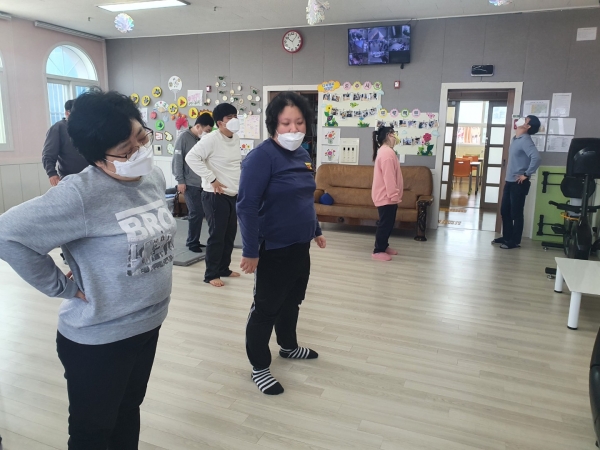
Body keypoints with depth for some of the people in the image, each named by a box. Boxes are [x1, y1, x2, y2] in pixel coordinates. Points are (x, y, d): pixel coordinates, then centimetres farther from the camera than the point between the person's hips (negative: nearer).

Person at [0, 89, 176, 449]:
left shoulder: (155, 177, -2)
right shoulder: (81, 194, -26)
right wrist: (62, 286, -19)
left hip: (148, 325, 6)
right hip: (98, 339, -6)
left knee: (129, 411, 27)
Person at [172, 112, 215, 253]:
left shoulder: (203, 140, 9)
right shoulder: (184, 138, -7)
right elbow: (177, 160, -9)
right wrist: (180, 181, -12)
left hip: (202, 183, 6)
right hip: (190, 184, -6)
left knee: (199, 212, 9)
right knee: (196, 213, -6)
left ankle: (193, 241, 22)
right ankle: (192, 243, 8)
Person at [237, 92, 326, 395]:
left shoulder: (303, 155, 7)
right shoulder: (262, 157, -18)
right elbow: (247, 206, -21)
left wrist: (316, 231, 23)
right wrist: (250, 251, -23)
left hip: (300, 246, 8)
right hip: (274, 249, -8)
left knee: (292, 301, 22)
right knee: (266, 308, 5)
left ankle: (288, 346, 44)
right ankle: (259, 367, 21)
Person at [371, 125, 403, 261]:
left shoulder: (385, 151, 15)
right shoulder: (387, 153, -20)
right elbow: (389, 177, -24)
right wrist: (394, 196, -23)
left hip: (386, 195, 11)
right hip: (386, 196, -11)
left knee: (388, 223, 18)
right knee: (385, 224, -3)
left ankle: (384, 246, 30)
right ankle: (378, 251, 5)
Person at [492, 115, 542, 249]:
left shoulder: (525, 140, -15)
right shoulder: (515, 139, 13)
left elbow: (536, 158, -29)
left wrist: (526, 174, -19)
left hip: (519, 183, -9)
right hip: (509, 181, 9)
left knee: (516, 213, 0)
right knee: (505, 211, 14)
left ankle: (515, 241, 9)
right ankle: (506, 237, 26)